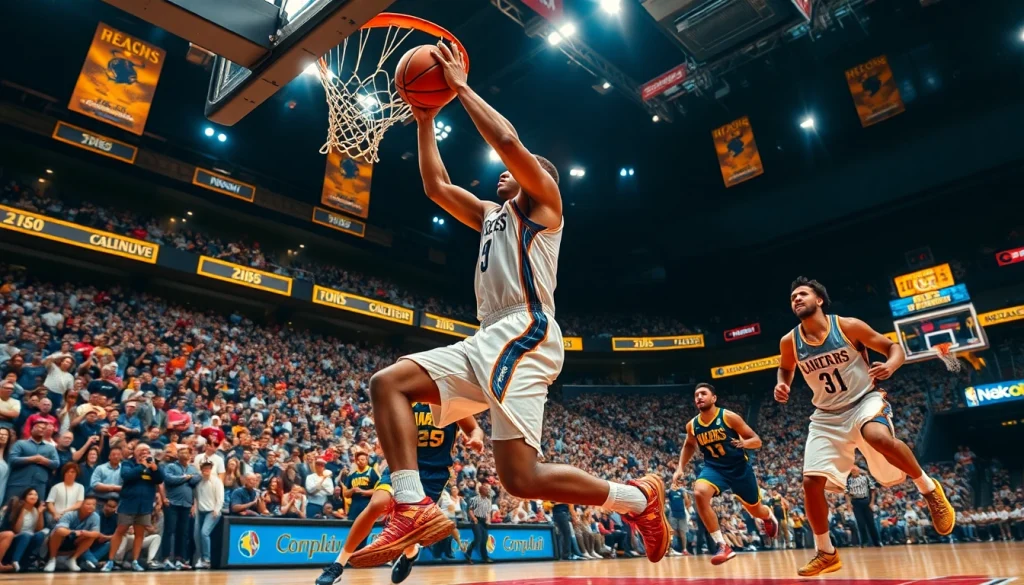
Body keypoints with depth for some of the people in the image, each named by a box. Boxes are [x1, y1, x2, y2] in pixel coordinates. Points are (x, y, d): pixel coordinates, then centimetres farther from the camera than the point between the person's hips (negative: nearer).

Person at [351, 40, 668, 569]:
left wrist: (460, 86, 1)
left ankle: (638, 497, 3)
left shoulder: (542, 200, 7)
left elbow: (508, 139, -10)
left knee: (521, 477, -18)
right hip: (490, 340, 9)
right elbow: (435, 185, 30)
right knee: (387, 383, -4)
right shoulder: (491, 214, 30)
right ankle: (414, 508, -14)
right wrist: (426, 120, 28)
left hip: (524, 334, -9)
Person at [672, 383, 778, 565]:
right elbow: (689, 445, 17)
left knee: (755, 510, 15)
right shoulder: (692, 425, -5)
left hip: (739, 468, -1)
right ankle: (723, 546, -22)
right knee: (699, 493, -29)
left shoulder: (729, 417, -15)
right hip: (714, 468, 2)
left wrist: (744, 443, -32)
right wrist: (680, 468, 6)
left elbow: (757, 441, -10)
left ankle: (769, 516, 57)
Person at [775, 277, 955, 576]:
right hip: (827, 416, 4)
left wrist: (890, 365, -26)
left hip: (865, 401, -3)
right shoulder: (789, 342, -5)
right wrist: (782, 385, -6)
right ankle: (826, 554, 14)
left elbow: (894, 347, -3)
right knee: (811, 482, -6)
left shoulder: (848, 326, -13)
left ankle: (929, 490, -8)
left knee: (879, 437, -39)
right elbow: (786, 369, 16)